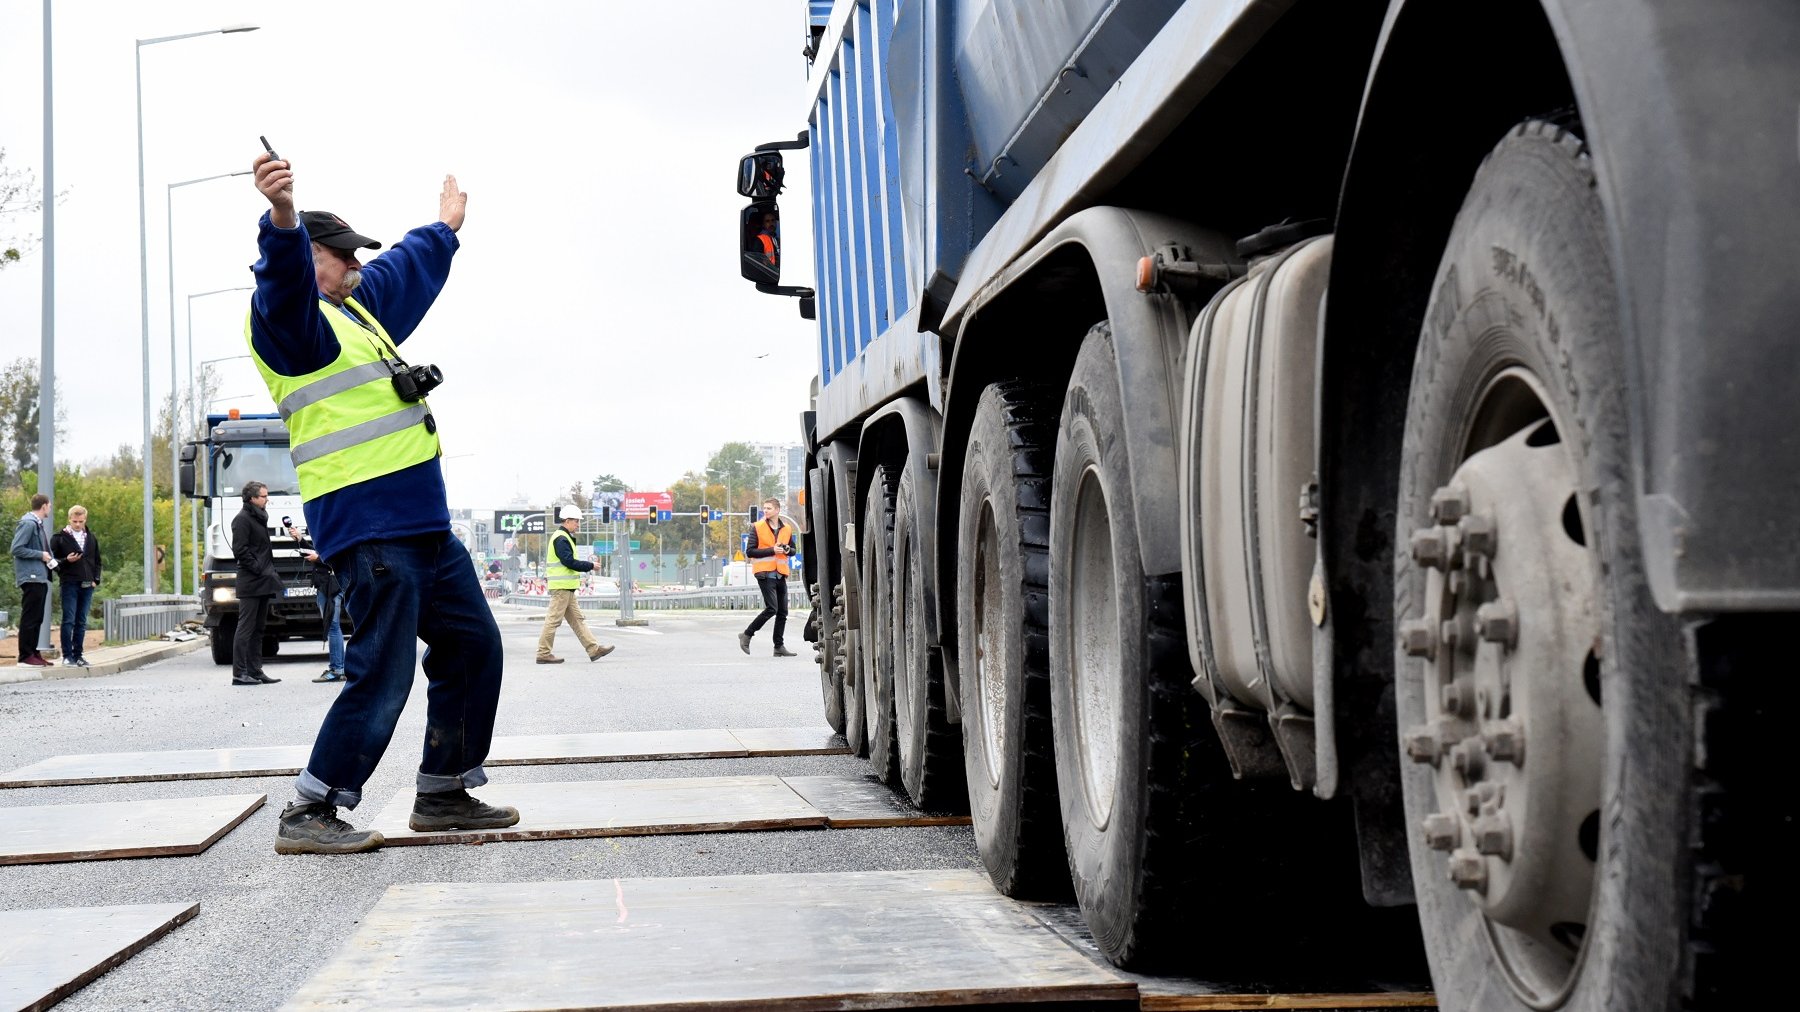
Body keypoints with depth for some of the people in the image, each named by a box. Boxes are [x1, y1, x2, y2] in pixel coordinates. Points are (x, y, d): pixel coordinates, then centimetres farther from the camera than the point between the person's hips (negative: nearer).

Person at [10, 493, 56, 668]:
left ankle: (33, 652, 18)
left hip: (40, 578, 10)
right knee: (29, 618, -6)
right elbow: (16, 549, -18)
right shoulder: (28, 524, -13)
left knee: (37, 618, 13)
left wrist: (52, 561, 8)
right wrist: (40, 555, -15)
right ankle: (26, 656, -3)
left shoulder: (38, 525, 16)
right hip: (31, 578, -10)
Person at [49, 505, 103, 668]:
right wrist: (66, 561, -17)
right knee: (69, 621, -6)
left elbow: (97, 561, 20)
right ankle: (67, 656, -3)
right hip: (69, 584, -4)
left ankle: (78, 655, 11)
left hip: (87, 585, 4)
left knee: (81, 622, 7)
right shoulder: (59, 538, 0)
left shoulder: (91, 538, 14)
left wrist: (96, 579, 8)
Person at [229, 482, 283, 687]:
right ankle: (239, 673, -8)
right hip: (250, 584, -10)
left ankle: (255, 671, 15)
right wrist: (258, 569, -17)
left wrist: (270, 571, 15)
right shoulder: (242, 519, -9)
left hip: (263, 583, 10)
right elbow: (240, 550, -17)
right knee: (246, 628, -9)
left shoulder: (259, 517, 20)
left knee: (258, 629, 11)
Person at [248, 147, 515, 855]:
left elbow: (406, 270, 41)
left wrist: (445, 227, 56)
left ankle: (443, 794, 23)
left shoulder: (357, 307, 22)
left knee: (472, 645, 14)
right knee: (382, 674, -13)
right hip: (368, 527, -10)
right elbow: (284, 279, -30)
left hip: (424, 524, 10)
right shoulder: (287, 318, -7)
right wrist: (282, 218, -50)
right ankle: (307, 816, -5)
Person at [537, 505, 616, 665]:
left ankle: (594, 649, 11)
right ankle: (543, 653, -3)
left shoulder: (564, 537, 19)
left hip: (566, 587, 11)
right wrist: (590, 566, -12)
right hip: (562, 586, -11)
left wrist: (586, 567, 10)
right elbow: (569, 561, -20)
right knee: (554, 620, -6)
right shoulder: (561, 539, -14)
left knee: (577, 619, 10)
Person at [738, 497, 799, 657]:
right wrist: (772, 550, -16)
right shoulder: (757, 528, -2)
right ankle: (746, 635, -2)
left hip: (780, 574, 5)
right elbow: (750, 551, -7)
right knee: (772, 608, -16)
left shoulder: (787, 529, 11)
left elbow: (793, 550, 21)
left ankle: (779, 646, 11)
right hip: (765, 573, -5)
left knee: (782, 612, 4)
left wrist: (787, 550, -3)